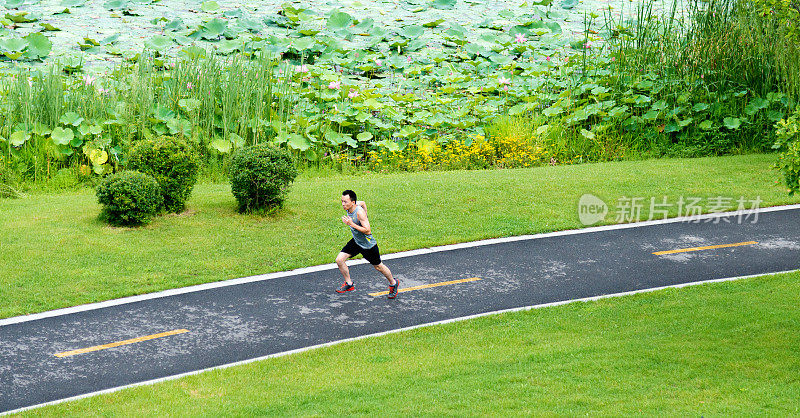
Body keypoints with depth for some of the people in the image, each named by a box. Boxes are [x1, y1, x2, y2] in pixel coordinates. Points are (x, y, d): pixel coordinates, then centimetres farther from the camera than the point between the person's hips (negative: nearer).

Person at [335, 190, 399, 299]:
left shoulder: (359, 212, -33)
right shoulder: (349, 207, -10)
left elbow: (368, 231, -33)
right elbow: (362, 203, 11)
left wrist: (352, 224, -37)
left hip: (368, 244, -7)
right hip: (355, 242, 7)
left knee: (378, 266, 12)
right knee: (339, 260, -4)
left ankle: (393, 283, 38)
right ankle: (349, 284, 16)